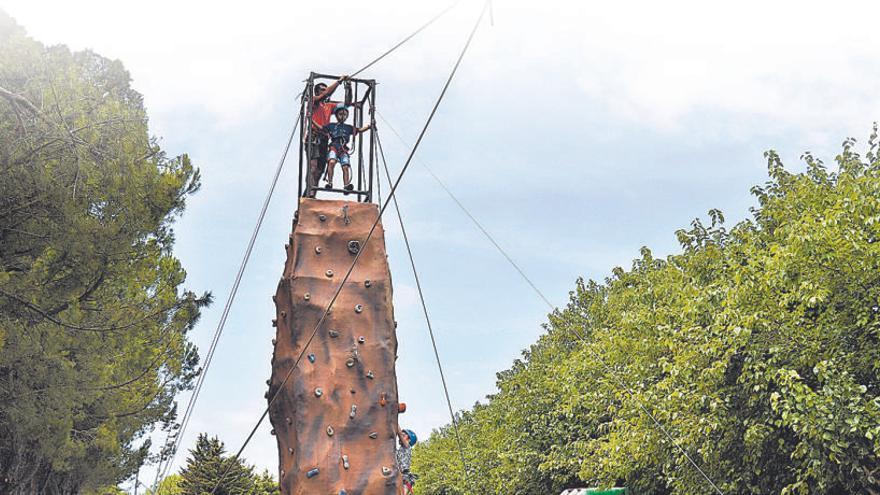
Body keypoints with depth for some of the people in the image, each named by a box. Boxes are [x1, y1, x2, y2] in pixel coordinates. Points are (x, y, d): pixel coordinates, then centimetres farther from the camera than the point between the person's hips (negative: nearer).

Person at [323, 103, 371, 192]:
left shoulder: (348, 128, 23)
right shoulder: (331, 126, 19)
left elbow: (360, 130, 18)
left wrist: (369, 126, 5)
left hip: (344, 150, 2)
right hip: (333, 148, -2)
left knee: (346, 167, -15)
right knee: (331, 162, -28)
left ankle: (346, 185, -24)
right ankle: (330, 183, -28)